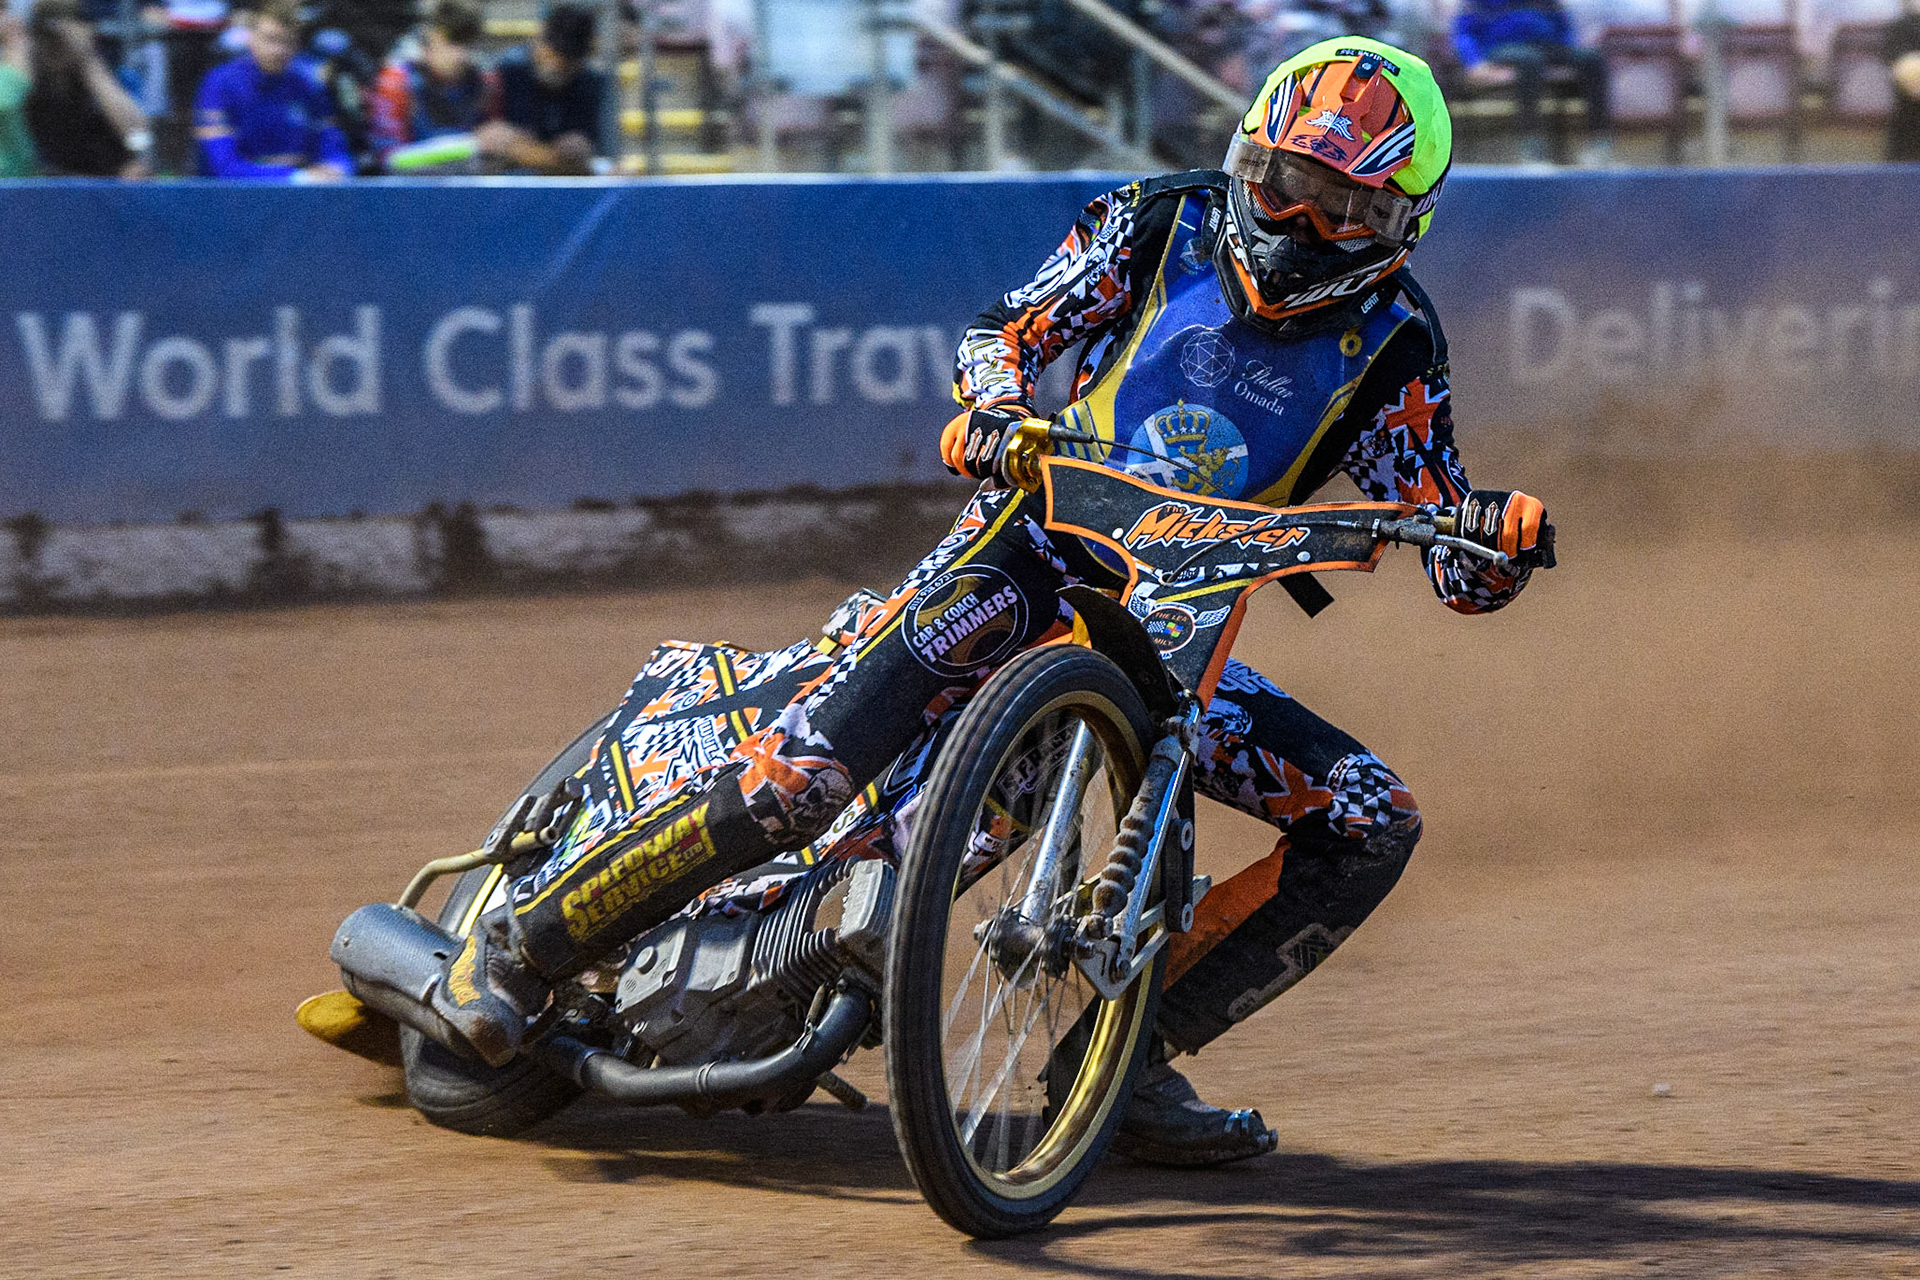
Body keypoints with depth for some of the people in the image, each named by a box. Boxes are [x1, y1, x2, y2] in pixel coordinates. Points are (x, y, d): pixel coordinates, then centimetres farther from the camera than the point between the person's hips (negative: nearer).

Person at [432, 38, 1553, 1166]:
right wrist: (996, 408, -19)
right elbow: (1010, 329, 4)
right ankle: (521, 944, -7)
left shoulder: (1392, 344, -1)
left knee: (1374, 826, -13)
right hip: (1031, 558, -3)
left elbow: (1458, 569, -4)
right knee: (792, 782, -23)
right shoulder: (1159, 224, -2)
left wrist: (1505, 537, -27)